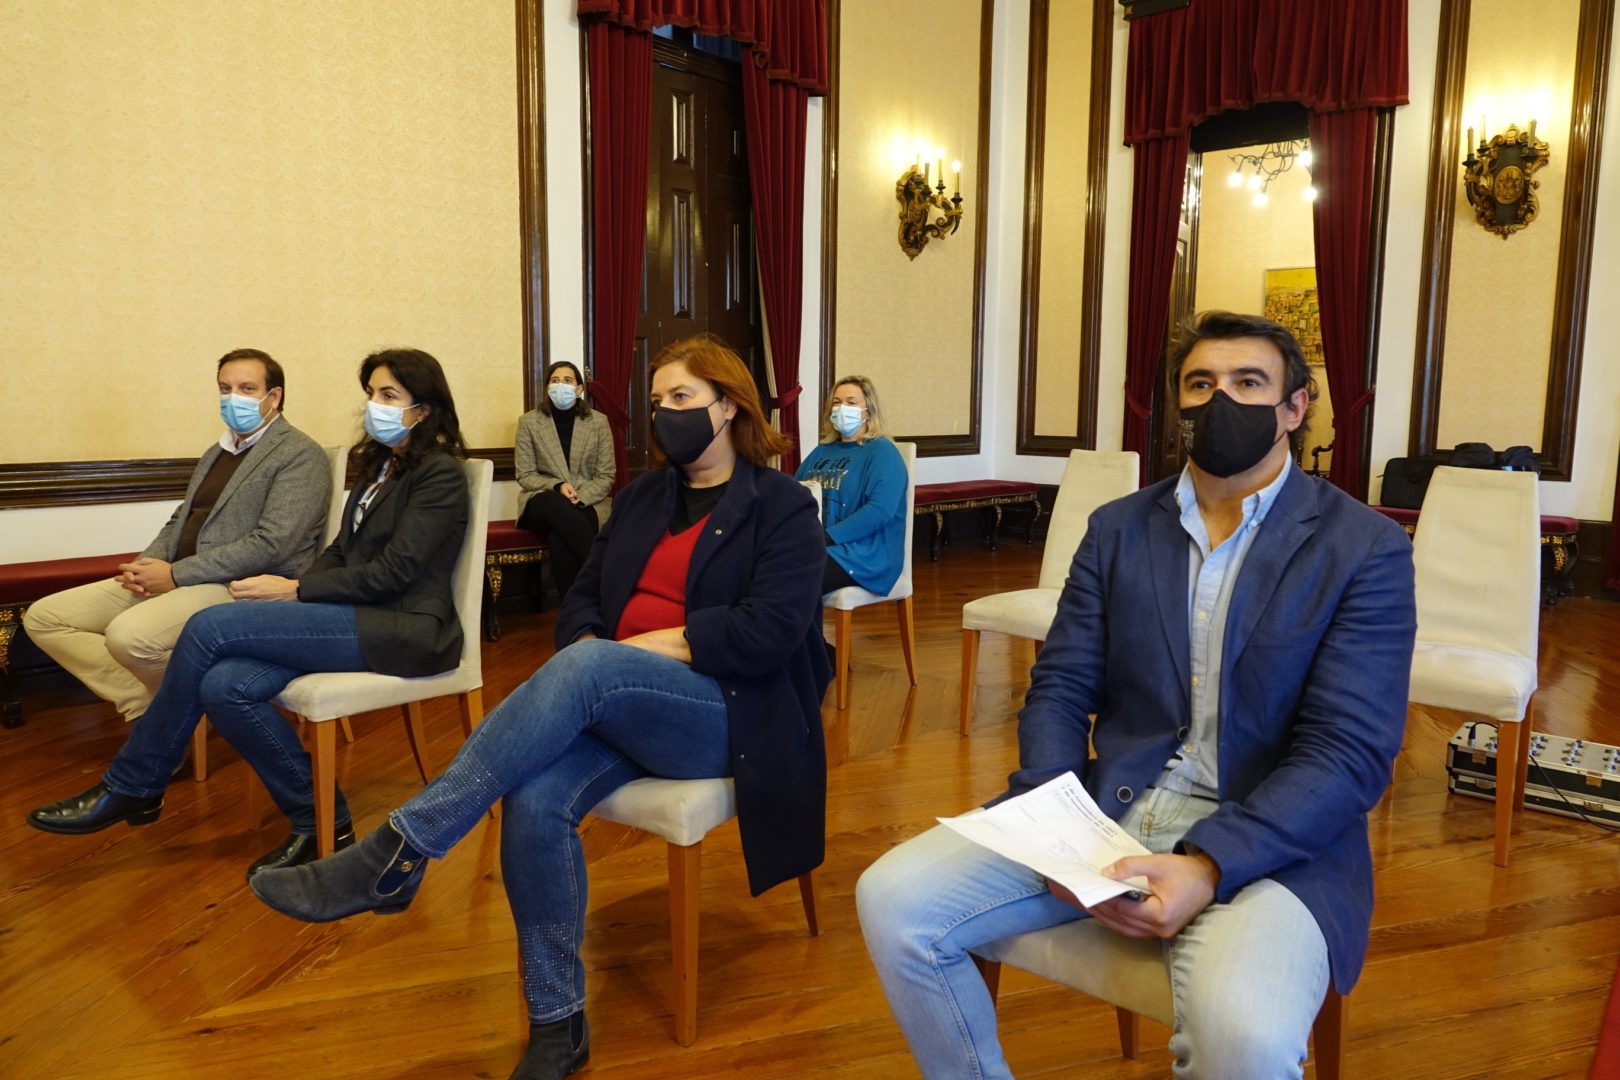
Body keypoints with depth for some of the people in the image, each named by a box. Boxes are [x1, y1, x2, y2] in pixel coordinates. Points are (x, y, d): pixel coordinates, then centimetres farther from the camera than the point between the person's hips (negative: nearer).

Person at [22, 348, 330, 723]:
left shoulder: (300, 456, -8)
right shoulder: (215, 454, 22)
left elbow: (271, 544, -18)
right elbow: (180, 521, 25)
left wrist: (176, 574, -15)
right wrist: (145, 565, 2)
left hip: (243, 588, -9)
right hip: (173, 580, 9)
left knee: (129, 635, -33)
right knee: (43, 617, 2)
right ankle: (148, 705, -2)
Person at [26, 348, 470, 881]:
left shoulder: (439, 474, -8)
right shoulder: (379, 464, 20)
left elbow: (392, 572, -15)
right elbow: (341, 551, 17)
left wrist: (296, 589, -10)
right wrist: (297, 589, -2)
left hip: (402, 629, -8)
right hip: (358, 617, 8)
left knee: (210, 626, -16)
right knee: (226, 686, -17)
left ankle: (131, 787, 2)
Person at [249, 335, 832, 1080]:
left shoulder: (783, 507, 0)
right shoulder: (644, 495, 18)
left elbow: (770, 632, -13)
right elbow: (581, 599, 16)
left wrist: (652, 643, -16)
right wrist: (590, 645, -7)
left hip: (725, 714, -5)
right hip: (617, 707, 5)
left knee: (585, 671, -35)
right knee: (534, 800, -27)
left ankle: (398, 853, -29)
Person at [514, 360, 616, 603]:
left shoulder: (599, 422, 4)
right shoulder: (528, 421, 3)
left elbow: (606, 476, 2)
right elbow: (525, 476, 1)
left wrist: (580, 496, -17)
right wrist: (557, 487, -18)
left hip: (589, 503, 0)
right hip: (543, 503, 1)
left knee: (559, 538, -36)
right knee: (557, 504, -39)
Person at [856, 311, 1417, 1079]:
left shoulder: (1365, 548, -2)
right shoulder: (1117, 528, 10)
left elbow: (1350, 752, -10)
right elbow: (1059, 689, 6)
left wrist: (1207, 867, -23)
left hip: (1267, 839, -3)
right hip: (1103, 810, 4)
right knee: (892, 900, -13)